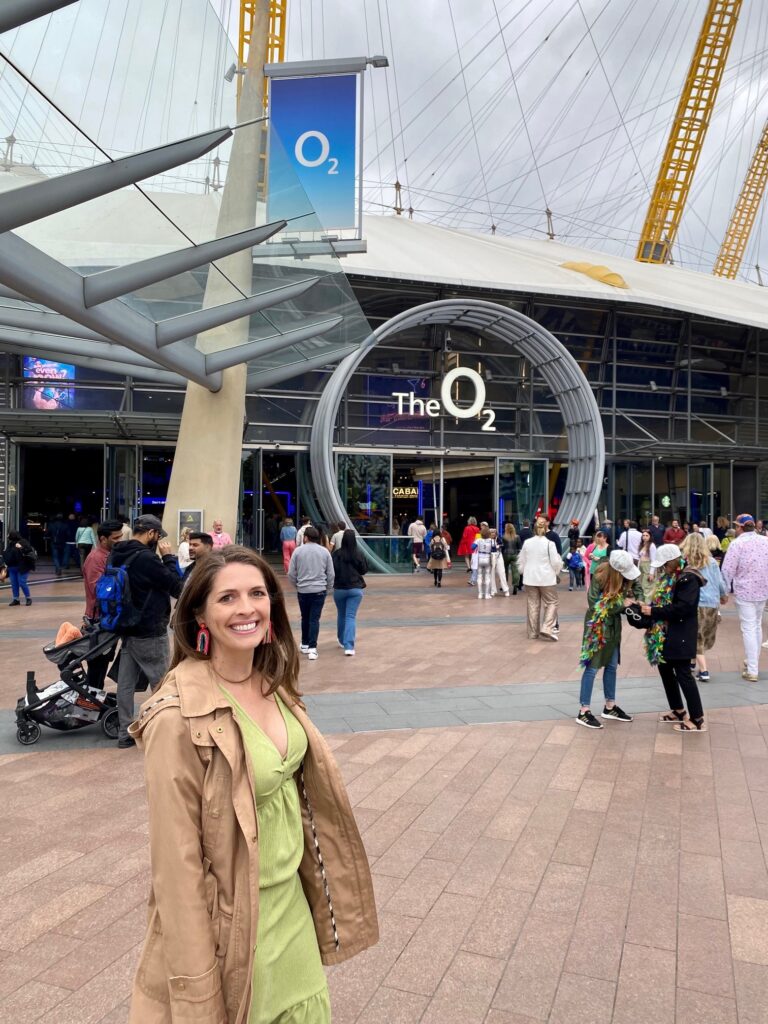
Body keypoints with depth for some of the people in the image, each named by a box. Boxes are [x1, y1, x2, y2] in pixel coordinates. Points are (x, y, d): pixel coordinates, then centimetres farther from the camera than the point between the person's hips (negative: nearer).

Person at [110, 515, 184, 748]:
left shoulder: (117, 556, 4)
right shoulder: (145, 557, -23)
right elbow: (177, 587, -17)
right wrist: (168, 557, -9)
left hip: (127, 629, 8)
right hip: (150, 633, -8)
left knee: (126, 682, 10)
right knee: (162, 684, 4)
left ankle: (125, 732, 17)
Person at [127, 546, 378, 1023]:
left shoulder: (272, 683, -4)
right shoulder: (178, 717, -25)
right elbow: (177, 856, -20)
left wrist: (321, 890, 12)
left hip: (293, 898, 6)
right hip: (235, 921, -6)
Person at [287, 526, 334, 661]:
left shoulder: (298, 551, -2)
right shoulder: (325, 551, 1)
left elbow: (291, 573, 0)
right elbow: (331, 574, 3)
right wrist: (328, 589, 16)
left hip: (302, 590, 0)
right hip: (319, 590, 0)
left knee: (305, 618, 17)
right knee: (315, 619, 1)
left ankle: (305, 645, 28)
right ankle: (312, 648, -8)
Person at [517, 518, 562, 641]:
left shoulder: (526, 542, 1)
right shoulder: (549, 543, -11)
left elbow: (521, 561, 10)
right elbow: (556, 562, -9)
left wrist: (523, 572, 26)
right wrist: (557, 569, 14)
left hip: (530, 578, 4)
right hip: (546, 578, -4)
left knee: (533, 605, 10)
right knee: (552, 602, 8)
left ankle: (533, 632, 14)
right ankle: (547, 628, -7)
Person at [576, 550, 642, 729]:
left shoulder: (625, 576, -8)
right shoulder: (599, 578, -24)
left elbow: (636, 585, 11)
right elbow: (595, 606, -23)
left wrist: (640, 601, -9)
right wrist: (621, 604, -21)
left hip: (614, 625, 7)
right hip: (597, 626, -7)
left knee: (612, 666, 15)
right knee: (592, 667, -2)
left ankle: (609, 707, 30)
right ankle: (583, 712, 6)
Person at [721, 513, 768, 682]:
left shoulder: (737, 543, -13)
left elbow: (728, 570, -15)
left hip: (745, 592, -5)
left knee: (748, 629, -2)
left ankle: (752, 671, -2)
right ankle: (753, 661, 33)